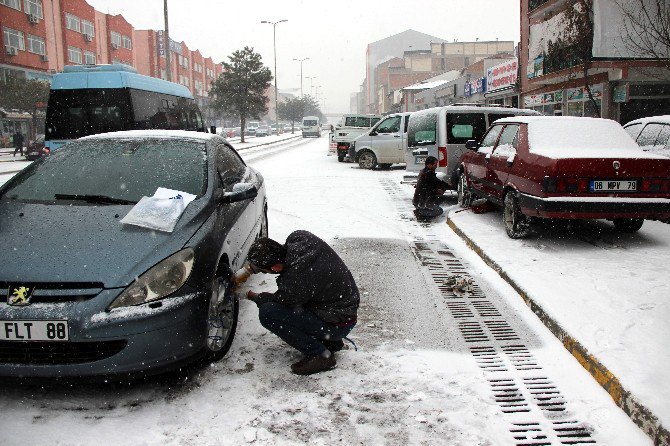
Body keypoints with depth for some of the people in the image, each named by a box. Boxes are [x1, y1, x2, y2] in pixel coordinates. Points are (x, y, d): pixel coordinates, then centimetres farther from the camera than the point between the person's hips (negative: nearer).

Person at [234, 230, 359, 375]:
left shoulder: (296, 280, -31)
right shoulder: (299, 237, -12)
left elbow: (278, 300, -9)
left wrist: (251, 296, 9)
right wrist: (247, 269, 7)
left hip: (338, 324, -9)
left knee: (267, 313, -17)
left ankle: (320, 354, -6)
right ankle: (329, 341, 18)